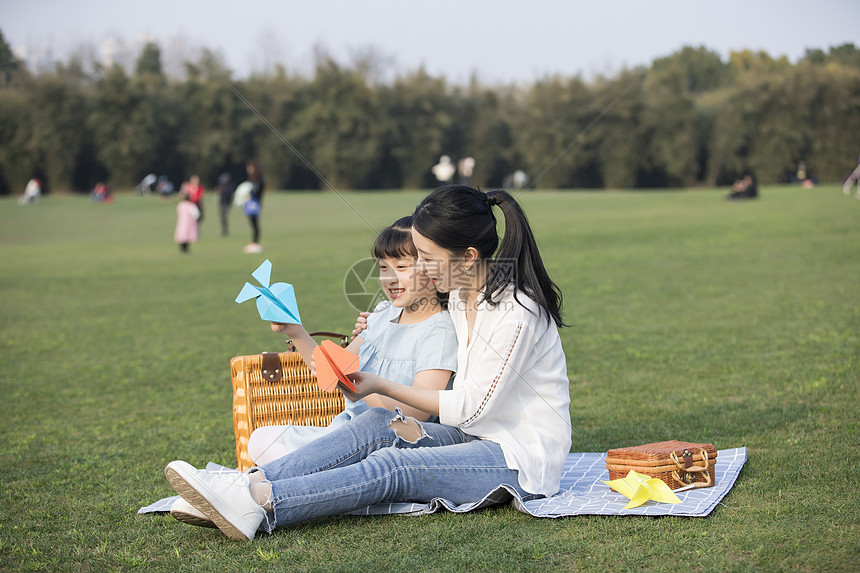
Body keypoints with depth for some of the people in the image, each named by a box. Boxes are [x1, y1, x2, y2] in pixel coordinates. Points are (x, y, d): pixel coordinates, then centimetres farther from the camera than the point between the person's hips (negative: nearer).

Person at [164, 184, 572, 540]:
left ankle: (258, 504, -38)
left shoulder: (516, 312, -21)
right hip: (477, 435, 8)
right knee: (376, 426, -14)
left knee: (390, 468, -26)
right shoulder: (461, 295, 7)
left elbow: (471, 407, -16)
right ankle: (250, 482, -26)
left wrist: (382, 386, -10)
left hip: (521, 458, -8)